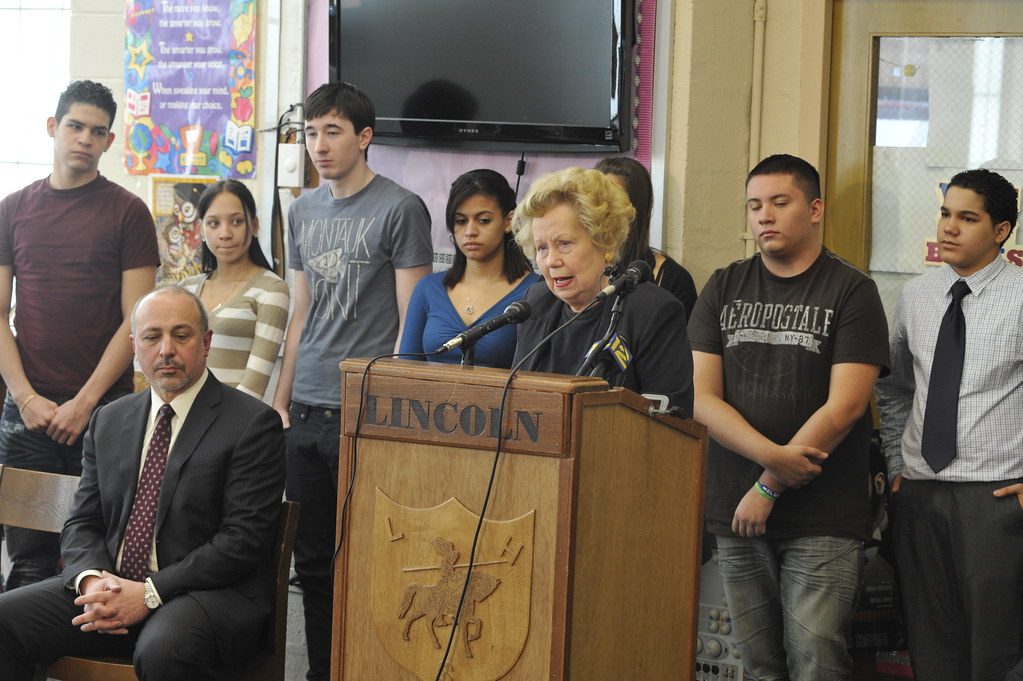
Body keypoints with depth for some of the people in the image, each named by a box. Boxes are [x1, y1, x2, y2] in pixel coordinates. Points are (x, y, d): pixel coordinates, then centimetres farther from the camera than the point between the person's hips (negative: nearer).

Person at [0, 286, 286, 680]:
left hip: (211, 593, -5)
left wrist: (149, 593, -18)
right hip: (111, 586, 6)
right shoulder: (109, 421, 17)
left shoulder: (252, 423, -3)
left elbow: (244, 539, -11)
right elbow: (82, 524, 14)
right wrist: (92, 581, -10)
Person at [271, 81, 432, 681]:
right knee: (312, 558, 10)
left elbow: (411, 322, -7)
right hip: (307, 410, 6)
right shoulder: (304, 211, 15)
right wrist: (281, 398, 15)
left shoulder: (400, 209, -5)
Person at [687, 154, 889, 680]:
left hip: (824, 519, -4)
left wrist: (770, 486, -10)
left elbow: (845, 405, -8)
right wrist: (772, 454, -13)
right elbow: (702, 398, 3)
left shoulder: (850, 291, 0)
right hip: (736, 514, 4)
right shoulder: (724, 289, 11)